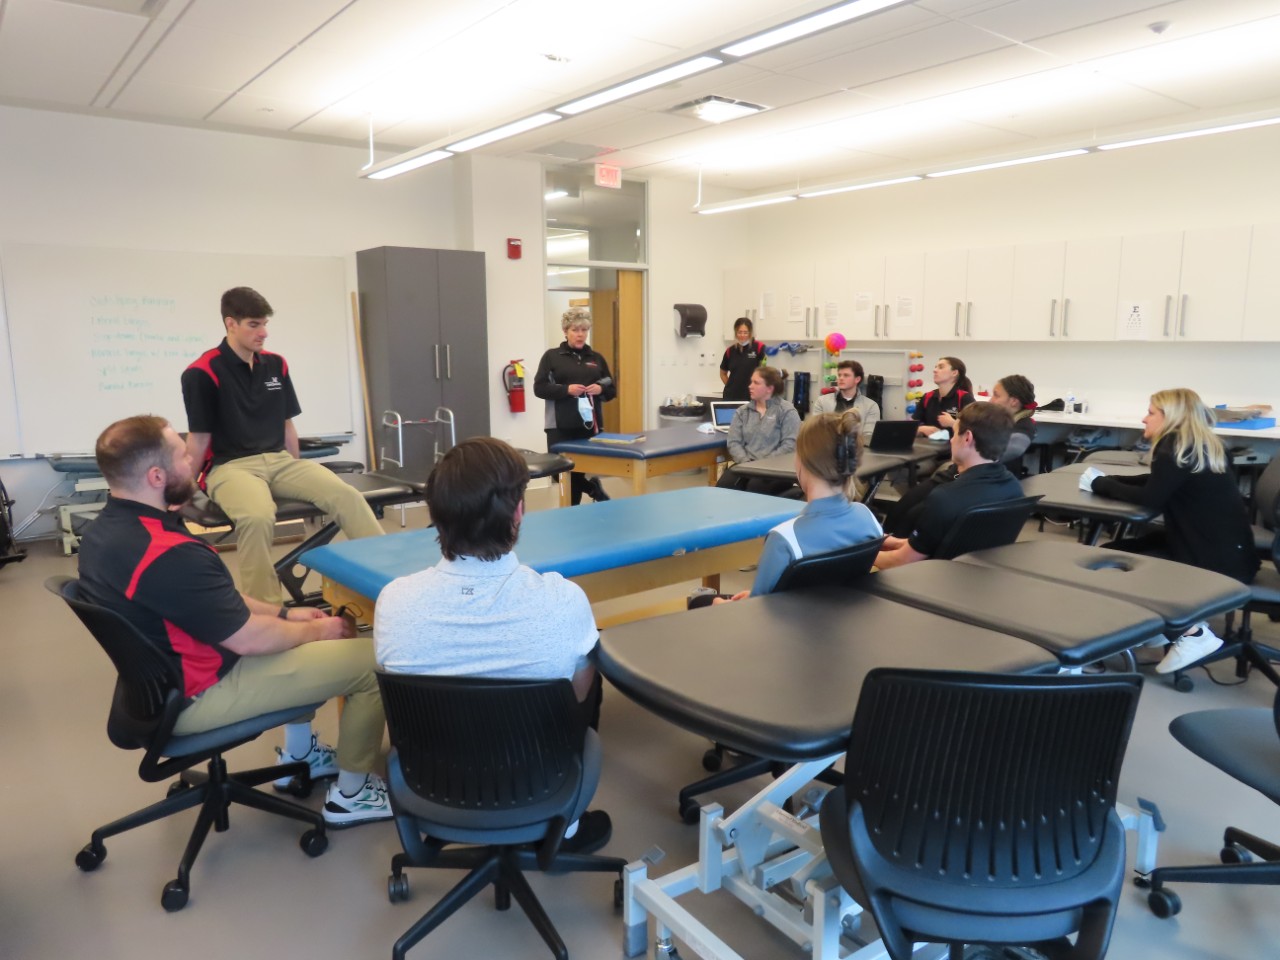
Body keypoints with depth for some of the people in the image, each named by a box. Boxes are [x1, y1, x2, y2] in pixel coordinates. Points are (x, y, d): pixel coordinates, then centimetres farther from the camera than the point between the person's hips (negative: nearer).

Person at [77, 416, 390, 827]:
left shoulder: (105, 530, 1)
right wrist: (316, 630, -6)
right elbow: (247, 638, -24)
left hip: (167, 676, 10)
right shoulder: (168, 555, -32)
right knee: (372, 660, -9)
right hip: (199, 695, -10)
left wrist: (284, 613, 8)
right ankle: (352, 793, 10)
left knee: (300, 630, 25)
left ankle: (299, 755, 33)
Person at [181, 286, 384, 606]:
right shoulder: (202, 373, -6)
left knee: (348, 497, -21)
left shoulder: (276, 365, 11)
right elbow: (199, 439, -2)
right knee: (257, 518, -38)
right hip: (230, 466, -5)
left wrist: (297, 479, 22)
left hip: (279, 460, 5)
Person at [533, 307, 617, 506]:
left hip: (591, 424, 2)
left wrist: (600, 389, -8)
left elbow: (612, 390, 16)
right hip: (561, 426, -2)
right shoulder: (552, 356, 5)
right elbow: (539, 388, -2)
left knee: (587, 467, 2)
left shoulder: (596, 358, 14)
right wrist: (567, 389, -16)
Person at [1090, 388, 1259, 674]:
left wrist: (1102, 484, -8)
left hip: (1220, 560, -10)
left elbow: (1151, 498, -21)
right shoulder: (1196, 445, 11)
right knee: (1116, 550, 11)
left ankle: (1193, 633, -3)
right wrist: (1111, 480, 5)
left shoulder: (1176, 447, -18)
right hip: (1225, 549, 10)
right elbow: (1158, 482, 18)